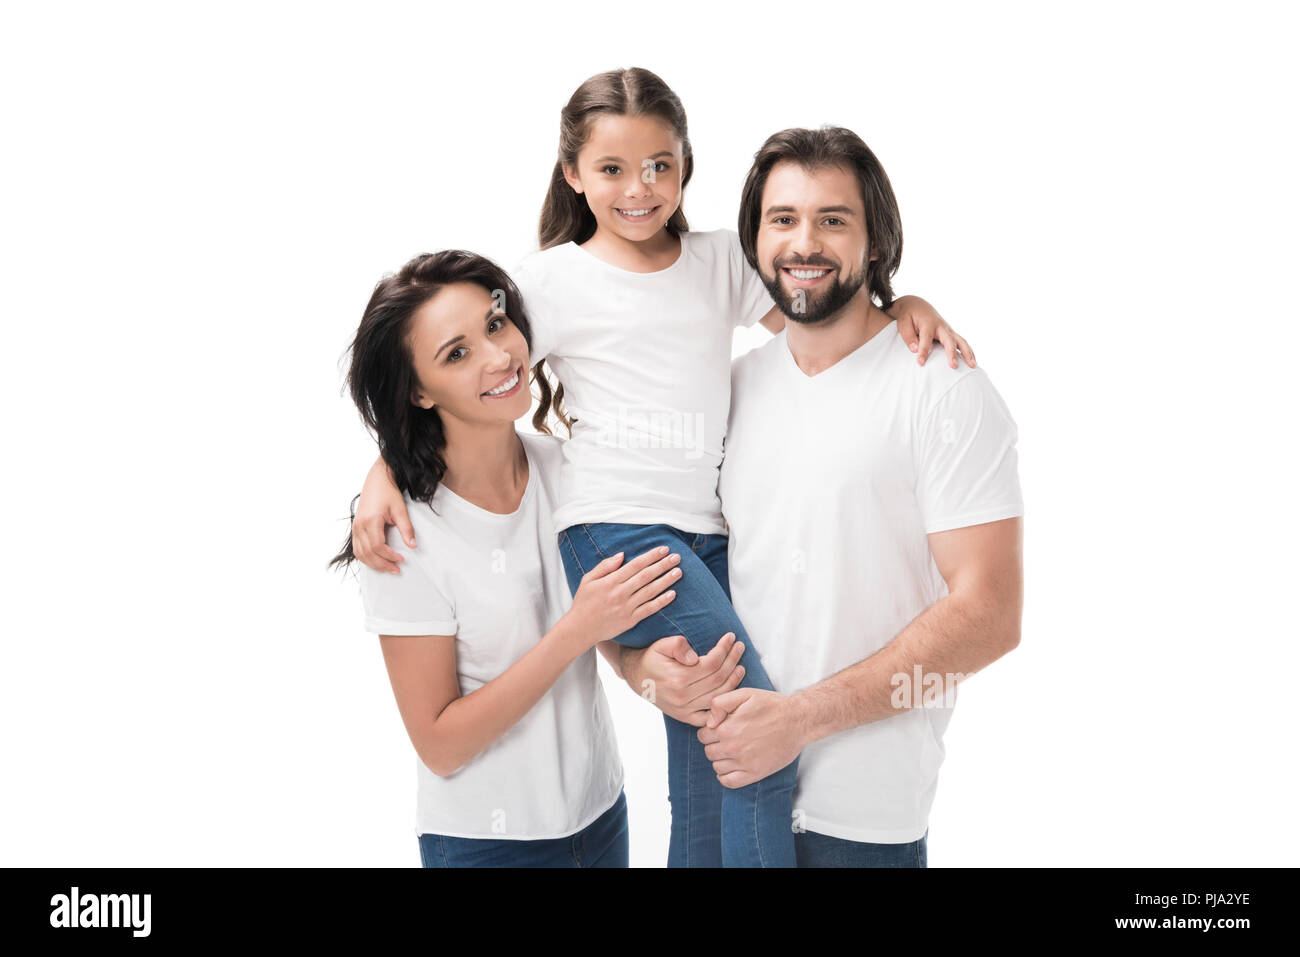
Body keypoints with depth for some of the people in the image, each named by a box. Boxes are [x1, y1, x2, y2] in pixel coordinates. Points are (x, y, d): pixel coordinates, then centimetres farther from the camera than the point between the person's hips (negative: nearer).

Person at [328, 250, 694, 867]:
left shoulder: (565, 465, -7)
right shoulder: (407, 536, -21)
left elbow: (616, 629, 2)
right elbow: (439, 746, -18)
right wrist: (576, 630, -26)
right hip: (483, 840, -5)